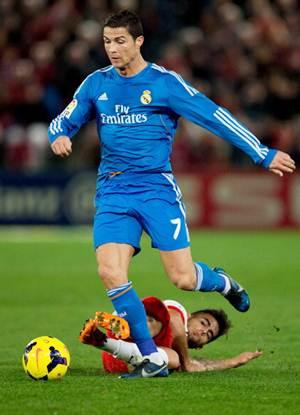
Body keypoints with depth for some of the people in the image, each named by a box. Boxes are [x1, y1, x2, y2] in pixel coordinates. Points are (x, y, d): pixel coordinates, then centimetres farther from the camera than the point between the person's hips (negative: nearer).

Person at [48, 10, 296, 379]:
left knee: (183, 278, -9)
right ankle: (152, 360, -5)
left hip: (156, 186, -3)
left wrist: (263, 154, -5)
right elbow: (63, 122, 15)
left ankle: (222, 282, 30)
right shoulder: (96, 84, 8)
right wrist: (59, 137, -11)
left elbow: (214, 116, -4)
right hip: (112, 192, 3)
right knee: (110, 273, -16)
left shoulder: (164, 82, -4)